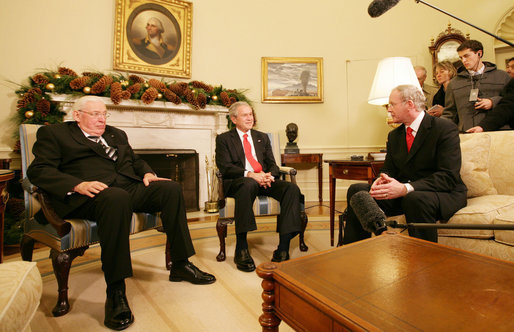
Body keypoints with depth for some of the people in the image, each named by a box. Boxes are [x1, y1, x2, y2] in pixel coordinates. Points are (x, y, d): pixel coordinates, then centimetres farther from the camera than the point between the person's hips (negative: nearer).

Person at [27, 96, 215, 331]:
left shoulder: (116, 134, 29)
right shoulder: (53, 133, 13)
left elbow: (135, 160, 29)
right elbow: (38, 170, 0)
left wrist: (147, 173, 4)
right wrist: (78, 185, -18)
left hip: (130, 187, 6)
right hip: (91, 194, -5)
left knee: (171, 188, -18)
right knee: (117, 198, -39)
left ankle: (180, 265, -10)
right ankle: (115, 292, -30)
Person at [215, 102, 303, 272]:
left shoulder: (262, 137, 24)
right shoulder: (224, 139, 11)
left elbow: (272, 164, 17)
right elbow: (225, 167, -4)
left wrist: (270, 175, -9)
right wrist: (250, 175, -20)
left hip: (264, 181, 5)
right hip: (237, 182, -4)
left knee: (292, 188, -24)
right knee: (249, 185, -40)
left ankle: (283, 249, -25)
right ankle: (241, 250, -30)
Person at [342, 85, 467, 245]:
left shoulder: (446, 129, -8)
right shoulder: (394, 135, 12)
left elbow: (448, 177, -18)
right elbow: (388, 169, 11)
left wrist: (406, 188, -31)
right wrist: (381, 181, -16)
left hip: (443, 193, -5)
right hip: (403, 194, 6)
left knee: (416, 198, -40)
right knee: (356, 189, -13)